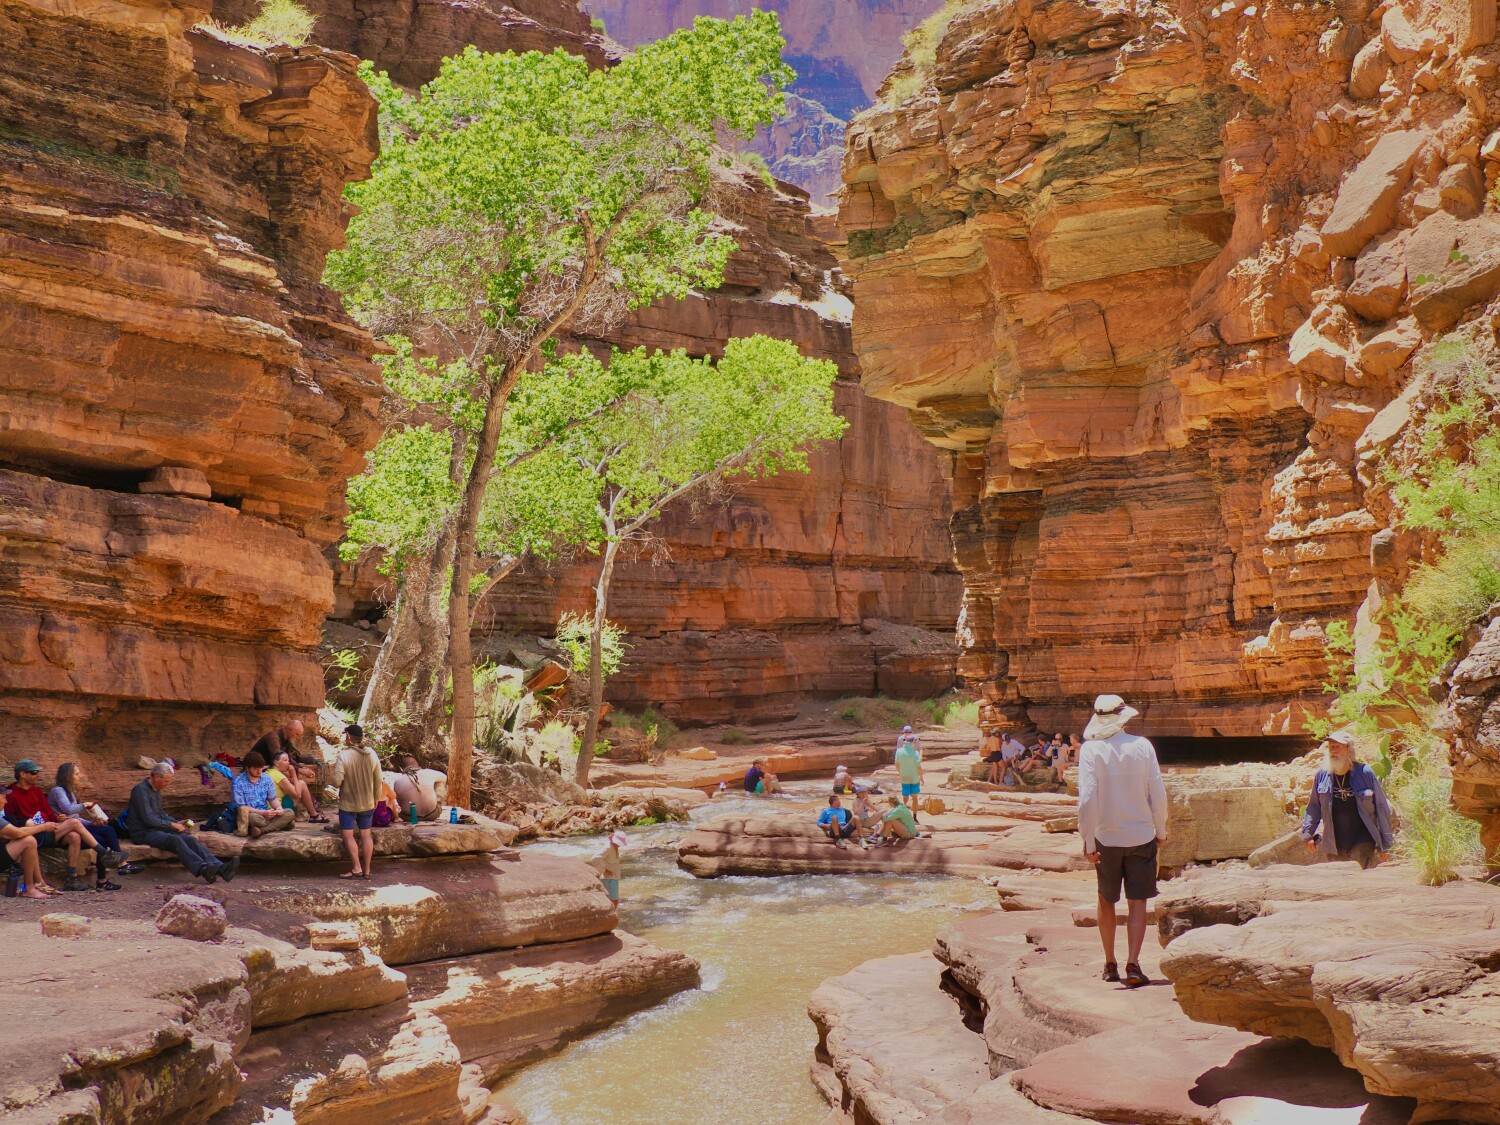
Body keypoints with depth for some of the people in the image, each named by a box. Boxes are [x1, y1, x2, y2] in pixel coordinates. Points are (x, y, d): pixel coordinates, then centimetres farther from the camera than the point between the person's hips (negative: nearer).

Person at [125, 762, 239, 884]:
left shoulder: (156, 790, 17)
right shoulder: (141, 790, -13)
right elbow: (148, 819, -20)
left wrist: (177, 823, 11)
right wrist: (173, 825, -11)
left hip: (158, 829, 8)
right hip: (143, 833, -8)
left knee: (191, 839, -17)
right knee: (176, 840, -35)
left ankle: (220, 868, -37)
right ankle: (203, 869, -56)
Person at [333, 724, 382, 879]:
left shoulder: (344, 755, -19)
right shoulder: (372, 754, -4)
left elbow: (337, 782, -22)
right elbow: (378, 781, 2)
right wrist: (376, 798, 16)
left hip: (348, 804, -5)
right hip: (368, 803, 5)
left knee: (348, 835, 4)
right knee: (366, 835, 10)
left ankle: (356, 868, -2)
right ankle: (366, 870, 13)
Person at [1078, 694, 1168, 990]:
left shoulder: (1091, 749, -10)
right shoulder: (1142, 745, -6)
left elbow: (1087, 799, -14)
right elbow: (1158, 793, -3)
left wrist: (1088, 841, -8)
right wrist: (1161, 830, 11)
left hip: (1106, 837, 0)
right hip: (1141, 835, 0)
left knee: (1106, 901, 16)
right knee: (1138, 903, 4)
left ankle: (1110, 964, 22)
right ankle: (1133, 965, -9)